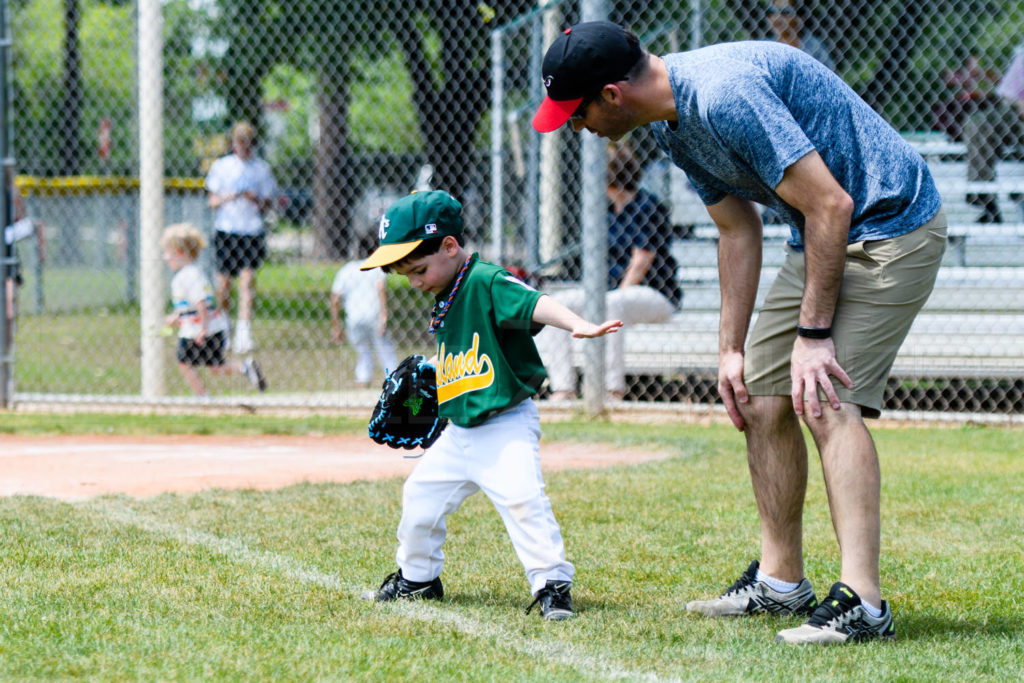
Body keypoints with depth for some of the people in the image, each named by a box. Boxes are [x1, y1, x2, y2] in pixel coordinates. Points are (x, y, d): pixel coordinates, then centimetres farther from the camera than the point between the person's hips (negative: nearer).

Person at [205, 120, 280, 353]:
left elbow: (268, 205, 8)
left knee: (247, 278, -15)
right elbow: (213, 202, 8)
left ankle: (244, 330, -22)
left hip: (252, 230, -1)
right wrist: (227, 197, -13)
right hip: (225, 230, 1)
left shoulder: (261, 168, 6)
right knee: (223, 283, 2)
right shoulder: (221, 166, 8)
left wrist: (256, 199, -14)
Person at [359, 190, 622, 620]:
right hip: (458, 432, 9)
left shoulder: (486, 282, -17)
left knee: (521, 496, -24)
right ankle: (417, 577, 36)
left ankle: (553, 584, -16)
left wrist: (579, 326, -47)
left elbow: (536, 305, -33)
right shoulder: (443, 300, 9)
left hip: (506, 426, -9)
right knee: (421, 494, 17)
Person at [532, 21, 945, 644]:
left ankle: (861, 601, -26)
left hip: (892, 228, -10)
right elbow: (738, 229, 15)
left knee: (826, 400, -21)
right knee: (761, 398, 10)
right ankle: (781, 580, 22)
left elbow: (830, 204, -27)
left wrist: (813, 332, -23)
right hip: (822, 240, 10)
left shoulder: (726, 95, -28)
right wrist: (732, 348, 12)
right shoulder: (673, 123, 4)